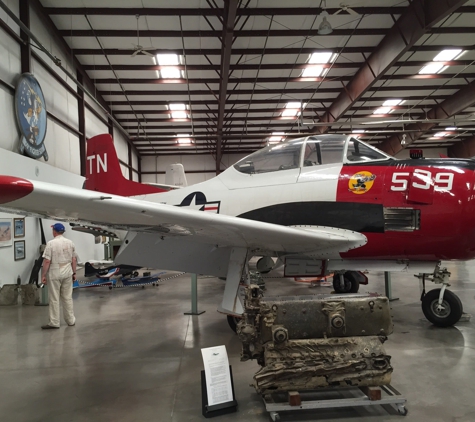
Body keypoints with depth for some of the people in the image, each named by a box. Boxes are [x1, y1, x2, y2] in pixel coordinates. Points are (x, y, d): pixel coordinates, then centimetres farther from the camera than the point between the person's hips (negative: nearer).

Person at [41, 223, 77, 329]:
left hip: (54, 274, -5)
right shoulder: (70, 243, 4)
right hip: (67, 274, 5)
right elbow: (74, 260, 6)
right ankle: (71, 320, 18)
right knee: (67, 298, 12)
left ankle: (54, 322, 7)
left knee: (54, 299, 3)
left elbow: (47, 261, -14)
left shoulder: (51, 243, -12)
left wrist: (43, 275, -7)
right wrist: (74, 273, 14)